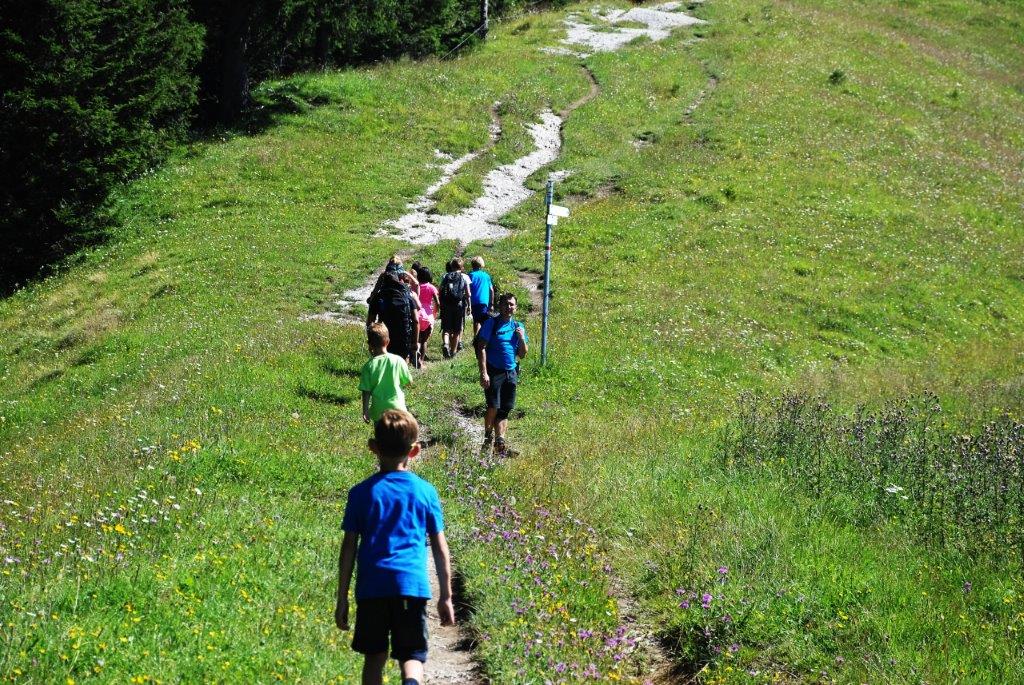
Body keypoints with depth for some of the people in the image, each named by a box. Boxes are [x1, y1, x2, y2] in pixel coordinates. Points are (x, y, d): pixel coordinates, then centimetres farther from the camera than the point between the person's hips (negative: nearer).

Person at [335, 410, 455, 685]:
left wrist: (342, 599, 10)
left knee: (374, 658, 14)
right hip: (412, 585, 0)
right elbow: (440, 549, 8)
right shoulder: (426, 491, 6)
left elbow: (349, 549, 4)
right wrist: (446, 597, 15)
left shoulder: (361, 493, 4)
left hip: (371, 587, 0)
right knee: (412, 656, 1)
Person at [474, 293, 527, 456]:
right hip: (493, 372, -5)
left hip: (511, 373, 5)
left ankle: (500, 442, 4)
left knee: (505, 409, 2)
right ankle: (488, 436, 10)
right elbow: (481, 348, -7)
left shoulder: (518, 327, 12)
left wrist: (522, 338, -4)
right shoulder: (491, 324, -2)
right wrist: (483, 373, -15)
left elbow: (522, 355, 15)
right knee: (494, 407, -12)